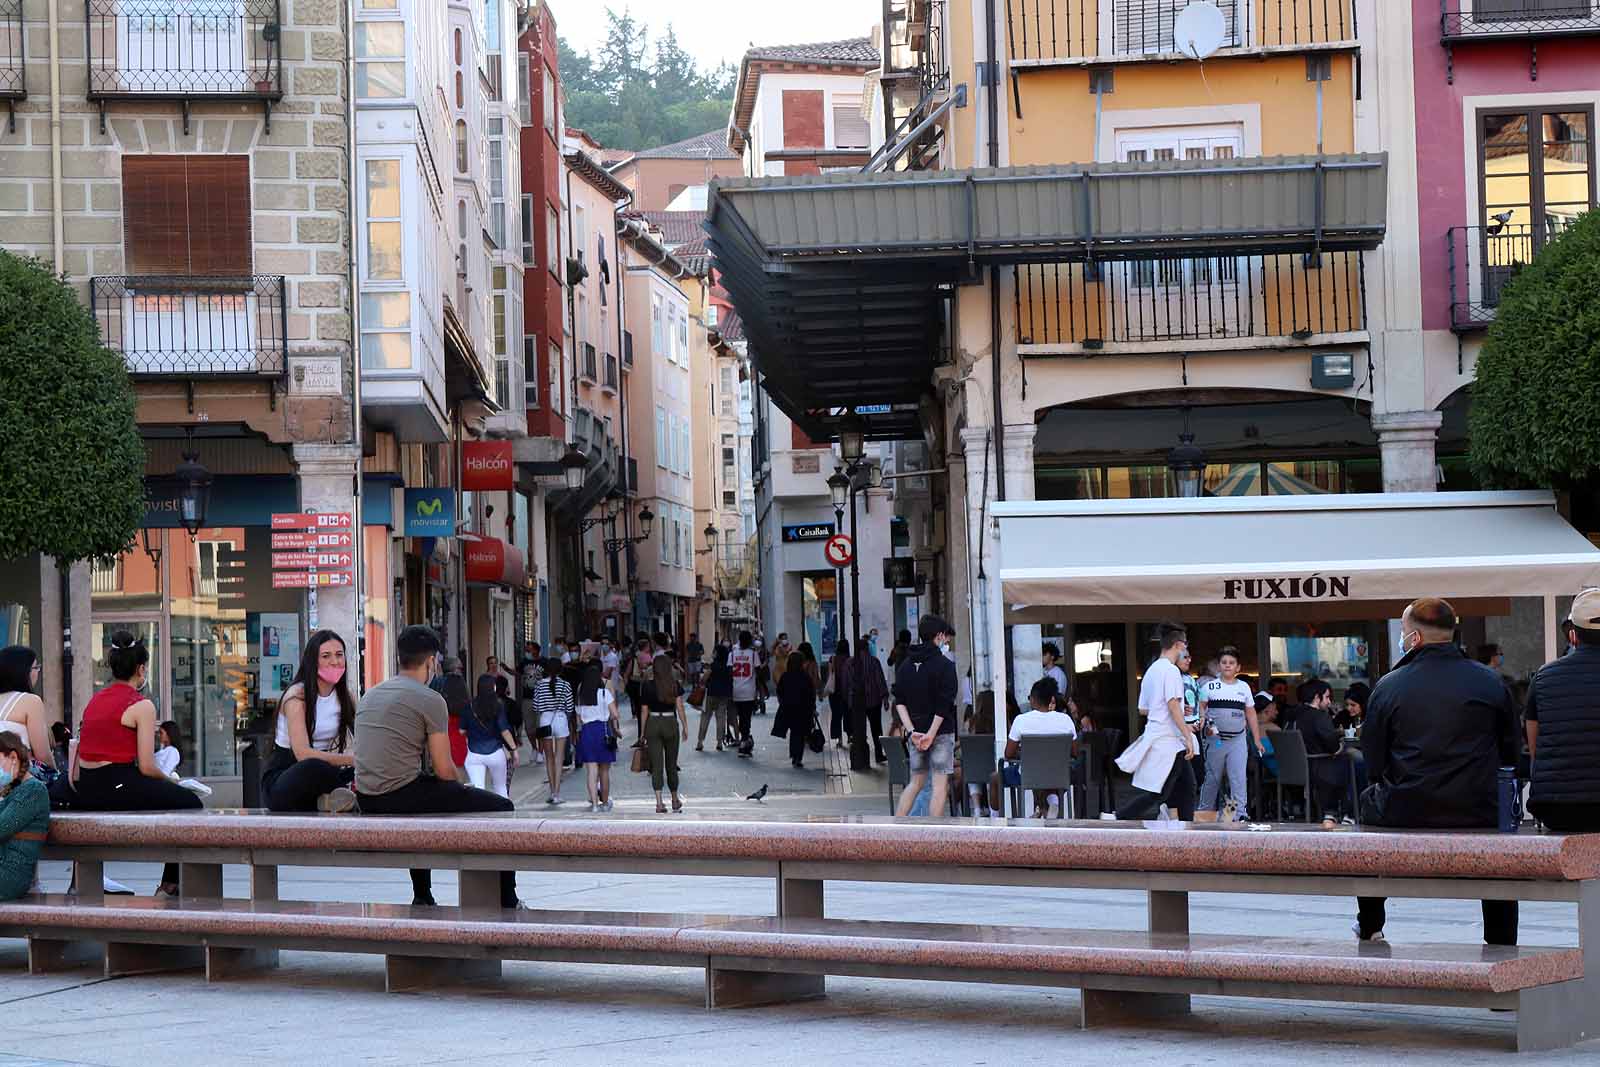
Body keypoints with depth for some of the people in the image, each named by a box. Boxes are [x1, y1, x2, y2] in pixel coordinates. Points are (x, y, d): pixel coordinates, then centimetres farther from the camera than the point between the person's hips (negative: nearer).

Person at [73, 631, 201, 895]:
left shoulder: (94, 700, 13)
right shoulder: (141, 705, -9)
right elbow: (147, 767, -12)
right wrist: (169, 781, 6)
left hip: (85, 792, 8)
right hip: (116, 787, -8)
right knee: (189, 803, 9)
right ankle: (170, 885, 12)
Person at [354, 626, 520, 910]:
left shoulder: (371, 694, 16)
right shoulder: (430, 700, -7)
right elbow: (444, 771, -7)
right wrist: (460, 788, 16)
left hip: (367, 801, 8)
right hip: (401, 796, -8)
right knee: (501, 808, 4)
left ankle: (422, 898, 42)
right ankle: (507, 903, 9)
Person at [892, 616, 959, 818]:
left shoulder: (905, 665, 9)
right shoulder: (945, 665, -9)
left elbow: (899, 703, 2)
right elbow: (943, 706, -16)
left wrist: (912, 731, -3)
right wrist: (931, 734, -14)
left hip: (915, 734, 6)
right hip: (941, 732, -6)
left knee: (916, 782, 16)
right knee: (940, 784, -1)